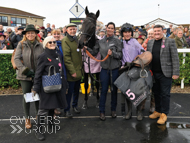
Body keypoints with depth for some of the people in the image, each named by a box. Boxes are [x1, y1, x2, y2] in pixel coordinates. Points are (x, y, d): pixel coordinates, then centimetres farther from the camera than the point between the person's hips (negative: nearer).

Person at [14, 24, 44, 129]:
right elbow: (16, 59, -7)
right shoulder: (21, 45, -2)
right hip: (25, 76, -1)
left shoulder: (40, 45, 1)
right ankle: (27, 118, 25)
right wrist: (25, 70, -16)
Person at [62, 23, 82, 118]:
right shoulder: (65, 41, -11)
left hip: (79, 70, 7)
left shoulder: (77, 39, 14)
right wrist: (72, 71, -21)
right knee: (69, 91, 2)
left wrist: (81, 67, 15)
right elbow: (66, 57, -18)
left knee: (76, 90, 18)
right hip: (70, 72, -7)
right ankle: (67, 109, 17)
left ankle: (75, 105, 35)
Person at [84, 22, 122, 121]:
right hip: (104, 69, 1)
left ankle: (113, 110, 26)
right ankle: (101, 111, 14)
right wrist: (86, 48, -3)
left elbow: (120, 55, -7)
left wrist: (112, 53, -23)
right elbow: (94, 53, 10)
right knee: (103, 90, 3)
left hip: (115, 69, -1)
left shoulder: (117, 41, -2)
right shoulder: (100, 42, 6)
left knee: (114, 90, 9)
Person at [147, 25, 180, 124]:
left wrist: (176, 73, -11)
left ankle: (164, 114, 15)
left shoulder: (170, 42, -2)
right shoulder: (150, 43, 11)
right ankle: (157, 111, 28)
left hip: (165, 73, -4)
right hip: (154, 73, 4)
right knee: (156, 93, 13)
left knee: (165, 94, 2)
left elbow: (175, 58, -6)